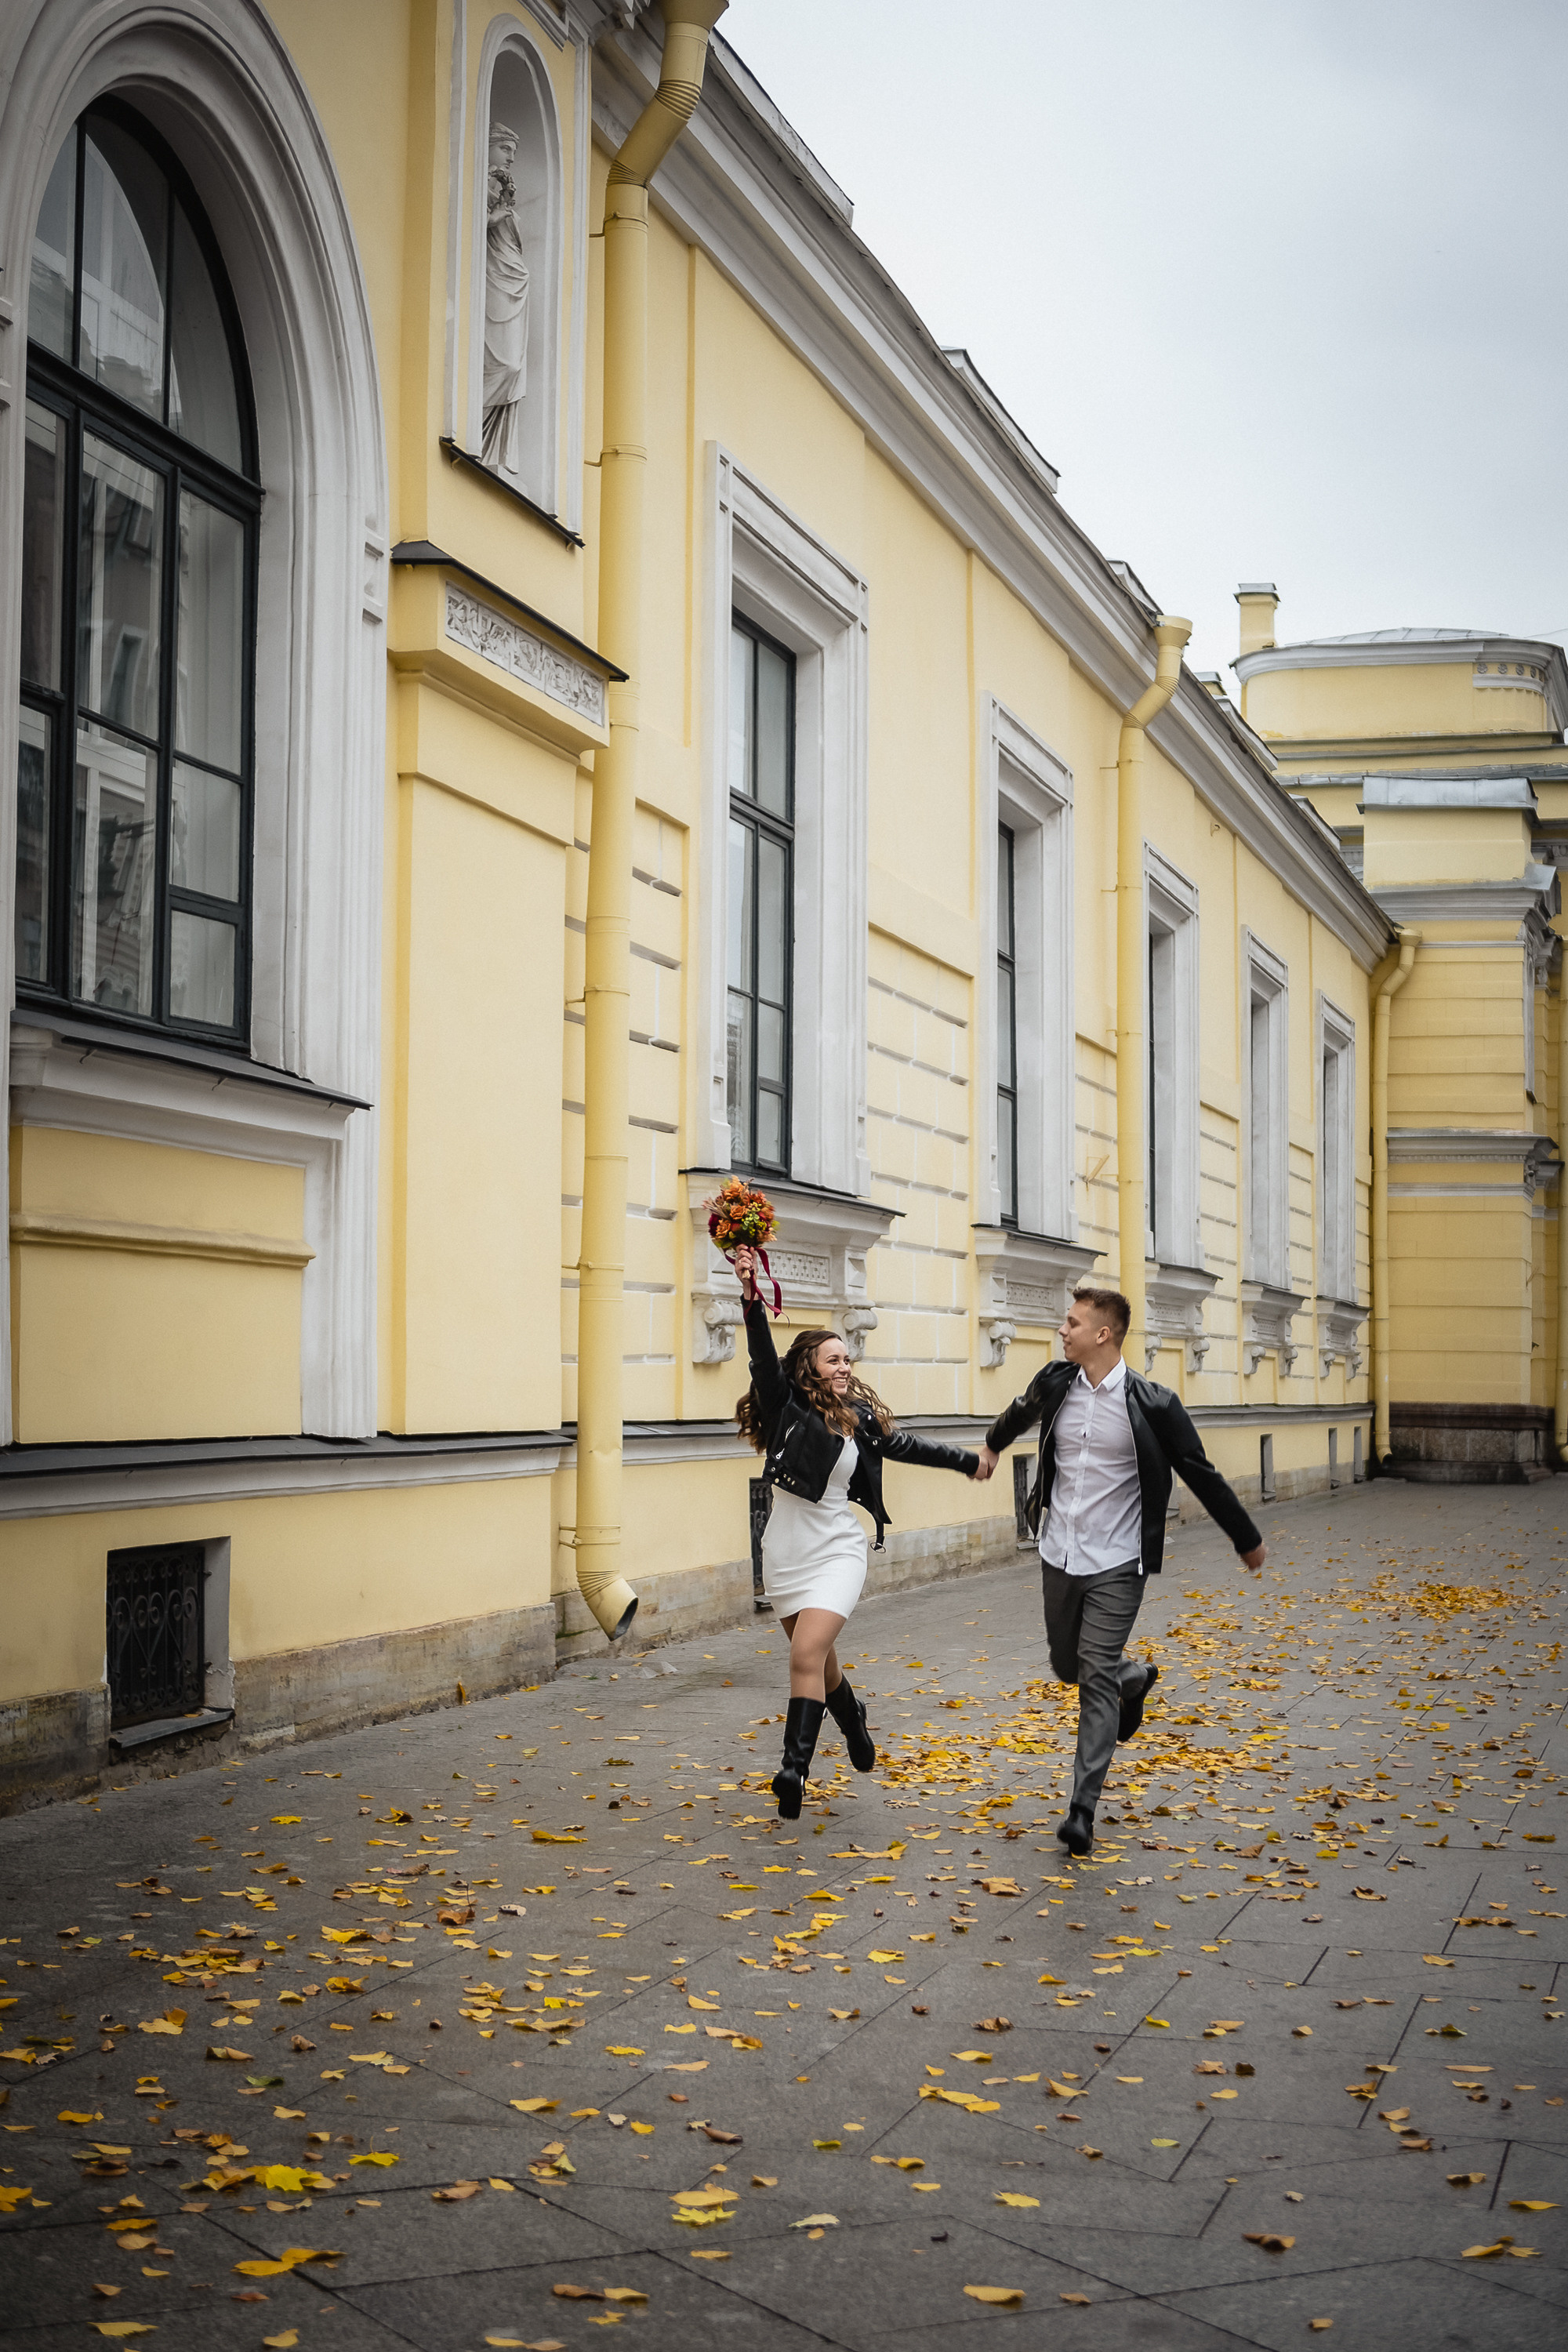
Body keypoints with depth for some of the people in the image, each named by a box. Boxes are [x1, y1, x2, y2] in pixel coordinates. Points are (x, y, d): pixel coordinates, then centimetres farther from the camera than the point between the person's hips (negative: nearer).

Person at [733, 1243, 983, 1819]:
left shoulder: (860, 1419, 3)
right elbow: (764, 1359, -23)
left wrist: (967, 1461, 32)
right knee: (820, 1660, 16)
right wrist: (751, 1298, -39)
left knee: (807, 1655, -18)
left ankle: (795, 1767, -19)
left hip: (837, 1553, 0)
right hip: (785, 1554, 0)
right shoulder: (788, 1408, -7)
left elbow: (904, 1445, 21)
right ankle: (853, 1723, 45)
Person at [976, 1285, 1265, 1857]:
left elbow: (1201, 1475, -4)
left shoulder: (1151, 1404, -14)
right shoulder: (1054, 1385, -1)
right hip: (1060, 1556, 5)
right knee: (1067, 1666, 15)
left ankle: (1083, 1809, -5)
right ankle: (1137, 1678, 48)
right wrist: (992, 1445, 44)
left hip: (1116, 1563, -5)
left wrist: (1247, 1539, 4)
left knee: (1097, 1679, -9)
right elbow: (1020, 1412, 25)